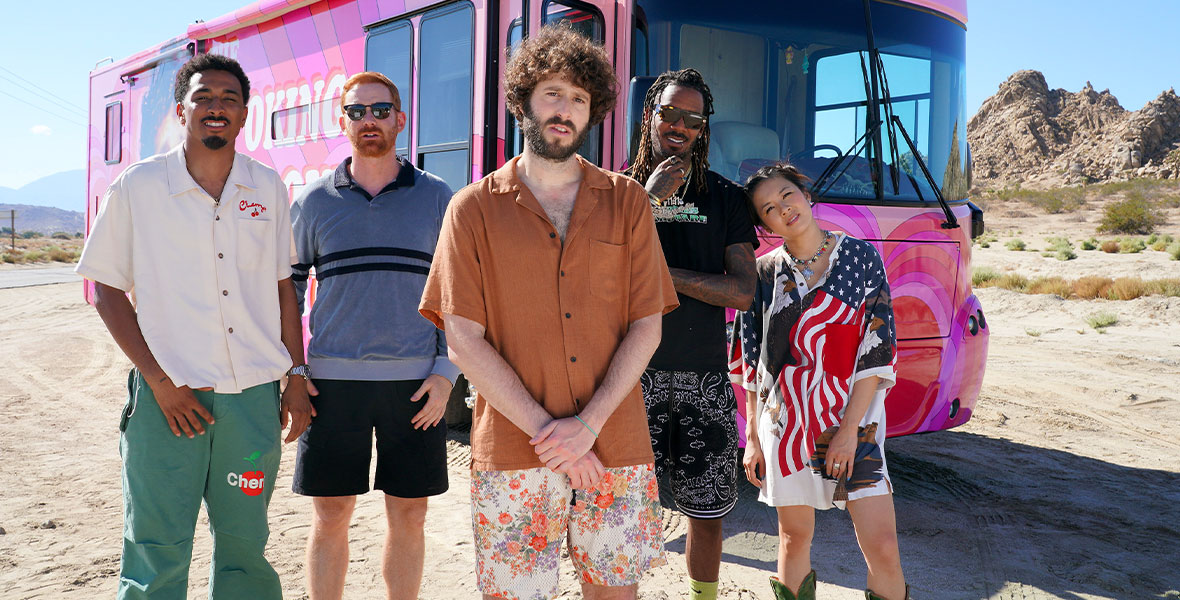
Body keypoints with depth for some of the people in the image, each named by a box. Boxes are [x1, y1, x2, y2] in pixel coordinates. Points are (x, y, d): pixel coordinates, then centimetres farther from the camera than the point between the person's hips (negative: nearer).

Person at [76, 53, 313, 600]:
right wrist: (159, 380, -8)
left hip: (254, 396, 2)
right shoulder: (137, 187, -1)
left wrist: (296, 378, 8)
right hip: (168, 397, -2)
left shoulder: (267, 188, 7)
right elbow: (106, 288, 1)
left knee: (245, 547, 11)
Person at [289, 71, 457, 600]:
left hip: (415, 382, 0)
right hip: (332, 381, 1)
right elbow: (285, 288, 11)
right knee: (330, 515, 6)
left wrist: (446, 374, -5)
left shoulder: (436, 197, 4)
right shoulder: (315, 201, 7)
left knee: (408, 515, 8)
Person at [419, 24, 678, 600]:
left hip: (615, 447, 2)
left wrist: (588, 424, -10)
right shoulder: (474, 208, 3)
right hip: (512, 455, -1)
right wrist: (544, 430, -11)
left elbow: (646, 326, 2)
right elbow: (464, 341, -3)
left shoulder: (626, 201, 7)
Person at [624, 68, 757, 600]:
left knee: (707, 511, 10)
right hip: (634, 372, -1)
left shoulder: (726, 197, 8)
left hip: (704, 377, 1)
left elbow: (743, 293, -2)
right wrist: (651, 197, -12)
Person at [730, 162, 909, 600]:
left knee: (882, 548, -6)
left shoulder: (860, 256, -1)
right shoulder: (765, 273, 4)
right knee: (795, 539, 9)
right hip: (784, 420, 2)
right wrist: (753, 437, 4)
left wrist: (850, 427, -11)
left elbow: (877, 348, -5)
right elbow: (751, 363, 8)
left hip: (851, 418, -1)